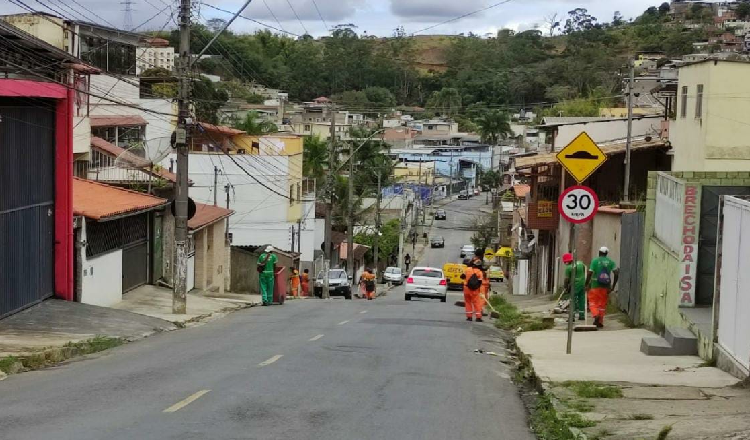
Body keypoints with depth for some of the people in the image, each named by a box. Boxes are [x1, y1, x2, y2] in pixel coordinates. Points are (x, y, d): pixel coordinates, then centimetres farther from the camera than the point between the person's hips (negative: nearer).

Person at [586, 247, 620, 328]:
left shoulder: (595, 261, -5)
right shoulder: (610, 262, 3)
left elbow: (590, 273, -11)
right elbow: (616, 273, -5)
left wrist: (586, 285, -1)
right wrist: (613, 286, 0)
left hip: (595, 285, -3)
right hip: (605, 286, 3)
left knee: (593, 302, 7)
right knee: (602, 304, 12)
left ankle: (596, 314, -19)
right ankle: (600, 322, 13)